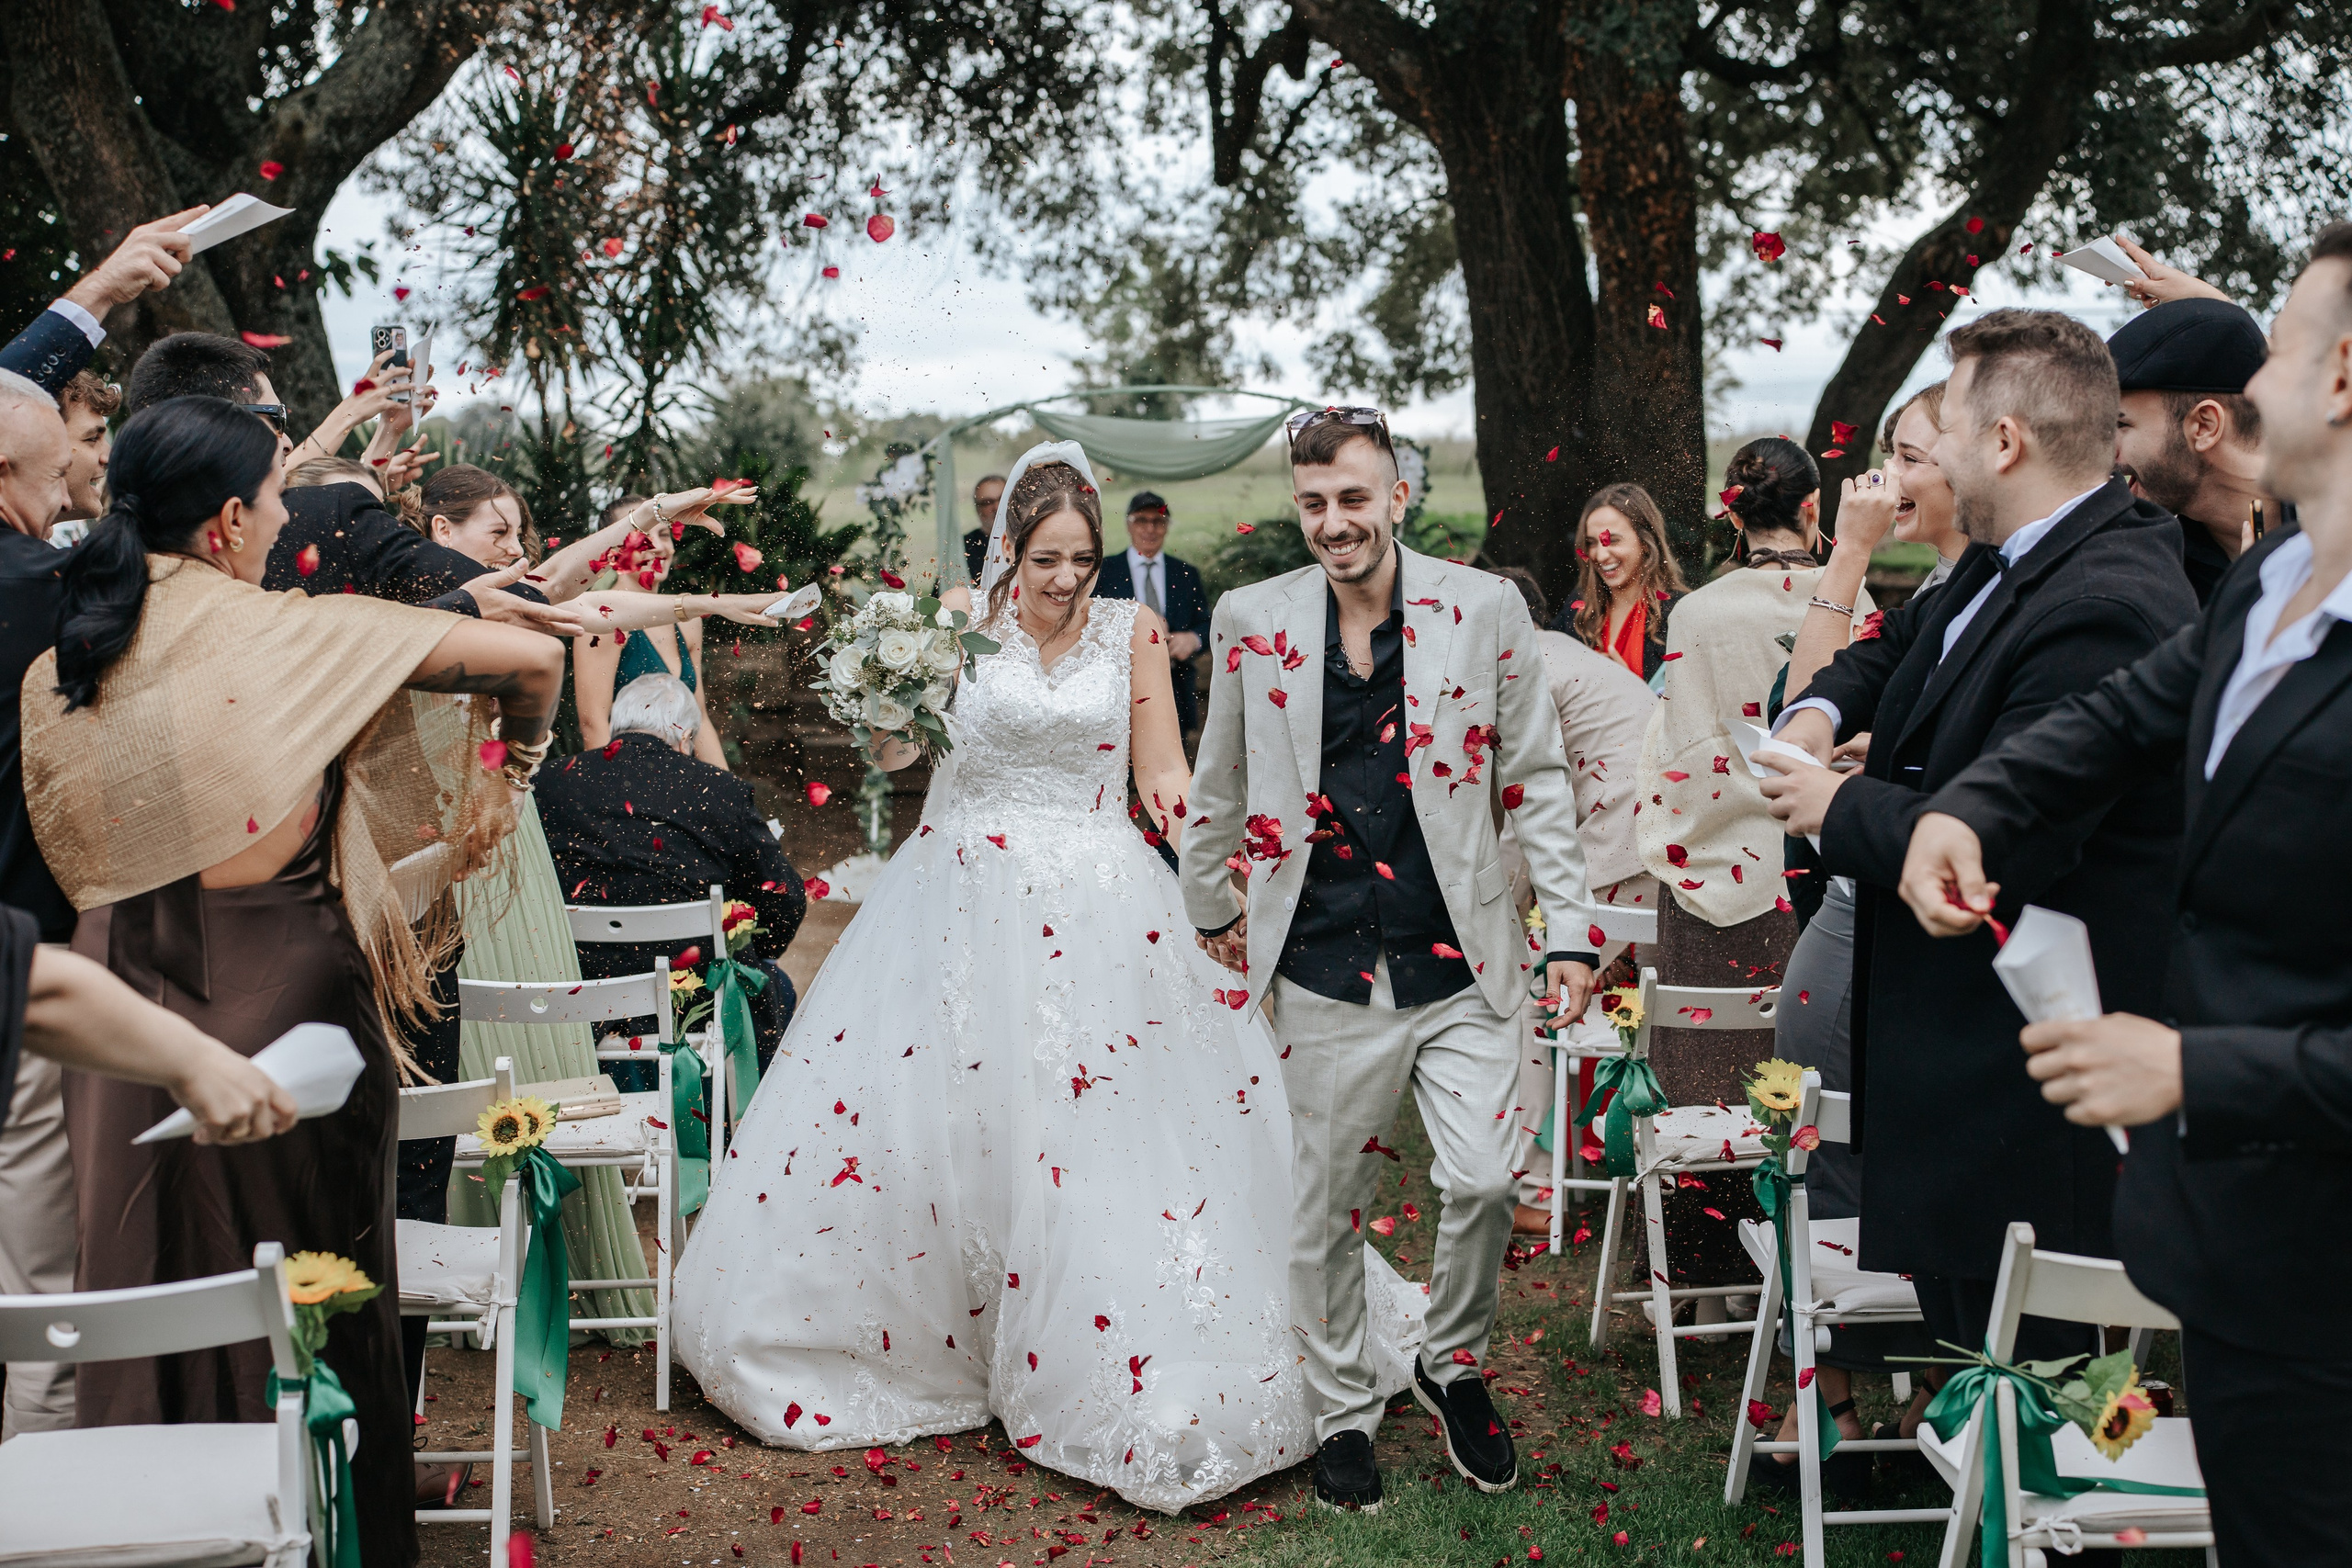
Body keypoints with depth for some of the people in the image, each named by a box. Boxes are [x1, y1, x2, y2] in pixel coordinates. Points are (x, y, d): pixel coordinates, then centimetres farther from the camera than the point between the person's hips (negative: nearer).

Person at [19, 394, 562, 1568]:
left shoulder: (56, 666, 2)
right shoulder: (285, 635, -12)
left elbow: (65, 853, 13)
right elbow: (531, 657, -14)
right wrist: (506, 771, 4)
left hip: (121, 1017, 5)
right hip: (282, 997, -4)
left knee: (154, 1281, 17)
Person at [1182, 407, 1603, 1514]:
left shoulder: (1484, 610, -1)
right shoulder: (1253, 621, 1)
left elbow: (1536, 778, 4)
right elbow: (1220, 785, 14)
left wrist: (1570, 929, 1)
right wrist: (1210, 912, 21)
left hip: (1460, 963, 0)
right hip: (1325, 971, 1)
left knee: (1482, 1183, -5)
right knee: (1327, 1208, 9)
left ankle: (1452, 1366, 25)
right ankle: (1343, 1411, 31)